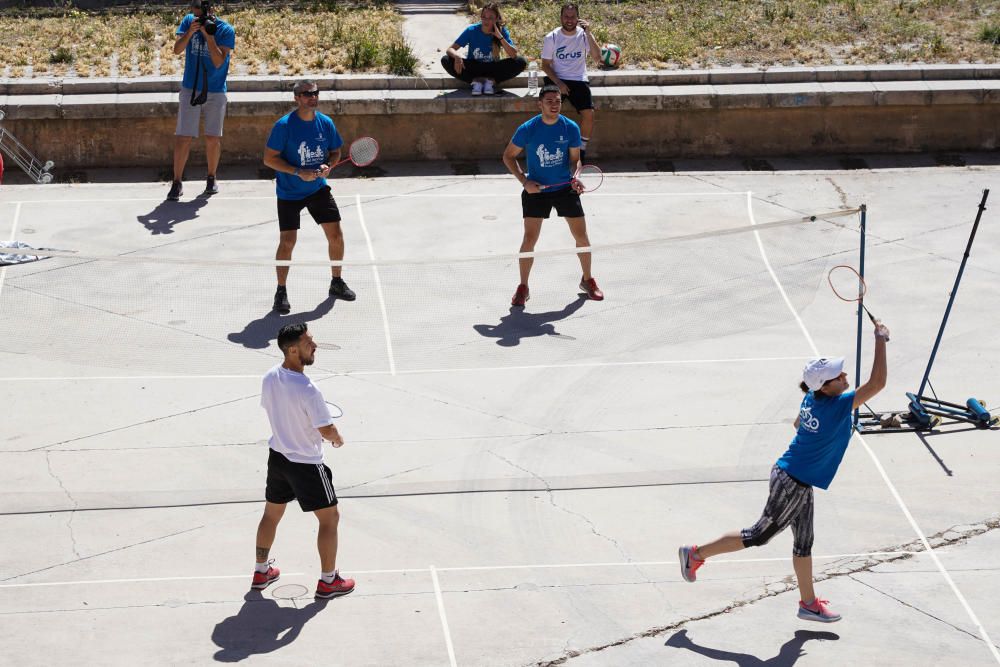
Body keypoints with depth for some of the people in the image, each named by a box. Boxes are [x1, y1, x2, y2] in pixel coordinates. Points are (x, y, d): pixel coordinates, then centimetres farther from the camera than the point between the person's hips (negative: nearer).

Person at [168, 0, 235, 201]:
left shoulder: (226, 30, -9)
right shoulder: (188, 21, -2)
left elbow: (219, 62, -18)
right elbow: (177, 50, -10)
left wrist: (208, 35, -24)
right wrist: (190, 32, -24)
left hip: (215, 92, -1)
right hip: (190, 90, 1)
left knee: (213, 138, 5)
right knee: (183, 137, -5)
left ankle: (211, 179, 22)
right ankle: (177, 182, -1)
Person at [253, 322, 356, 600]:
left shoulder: (270, 378, -8)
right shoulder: (307, 390, -31)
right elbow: (327, 430, -23)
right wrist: (337, 438, 0)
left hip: (277, 455, 7)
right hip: (306, 464, -7)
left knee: (271, 514, 24)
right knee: (330, 518, 11)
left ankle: (261, 571, 38)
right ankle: (328, 581, 19)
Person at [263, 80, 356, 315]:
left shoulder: (326, 123, -2)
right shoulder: (284, 125, -17)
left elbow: (335, 151, 11)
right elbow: (269, 158, -15)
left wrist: (327, 165, -12)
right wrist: (298, 172, -23)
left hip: (318, 188, 4)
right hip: (289, 192, -4)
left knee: (336, 235, 2)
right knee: (287, 241, -8)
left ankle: (337, 283, 23)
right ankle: (281, 291, 9)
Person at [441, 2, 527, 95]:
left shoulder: (502, 31, -13)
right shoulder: (471, 31, -14)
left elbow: (513, 55, -23)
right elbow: (450, 49, -16)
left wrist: (500, 37, -31)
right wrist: (457, 56, -40)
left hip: (493, 69, 0)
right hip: (473, 68, 0)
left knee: (521, 62, -25)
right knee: (446, 60, -27)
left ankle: (491, 80, -15)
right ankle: (475, 81, -19)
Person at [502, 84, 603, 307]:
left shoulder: (571, 128, -6)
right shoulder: (527, 129, -12)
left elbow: (575, 159, 5)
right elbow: (508, 156, 0)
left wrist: (575, 177, -16)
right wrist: (524, 181, -11)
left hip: (565, 188, 2)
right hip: (536, 189, -2)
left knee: (581, 237, 4)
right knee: (529, 240, -6)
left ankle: (587, 280, 26)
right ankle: (523, 287, 10)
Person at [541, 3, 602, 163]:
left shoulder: (584, 35, 1)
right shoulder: (551, 38, 0)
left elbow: (597, 58, -13)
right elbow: (545, 65, 2)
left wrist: (588, 33, -19)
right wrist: (558, 83, -13)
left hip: (579, 80, 0)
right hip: (556, 79, 0)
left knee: (589, 113, -22)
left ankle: (582, 150, -4)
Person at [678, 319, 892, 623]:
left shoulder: (812, 399, -3)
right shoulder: (839, 406, -28)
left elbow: (798, 423, 18)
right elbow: (877, 383, -33)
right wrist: (880, 340, -30)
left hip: (789, 473, 9)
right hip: (792, 485, -9)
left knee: (803, 542, 17)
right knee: (759, 535, 6)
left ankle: (808, 603, 28)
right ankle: (697, 553, 17)